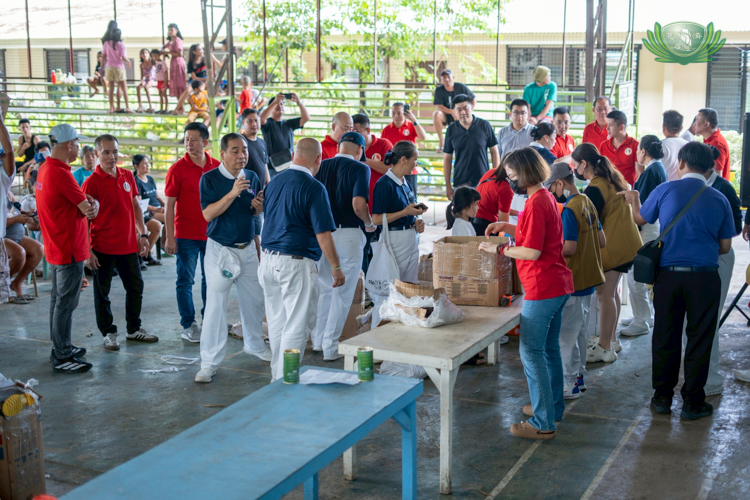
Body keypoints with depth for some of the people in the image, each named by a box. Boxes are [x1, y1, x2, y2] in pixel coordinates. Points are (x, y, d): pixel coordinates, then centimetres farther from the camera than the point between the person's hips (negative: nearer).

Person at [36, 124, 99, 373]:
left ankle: (61, 347, 28)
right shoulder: (60, 173, -22)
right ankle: (62, 357, 1)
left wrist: (89, 203, -9)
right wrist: (93, 204, 4)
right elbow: (88, 209, -17)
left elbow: (76, 203, 10)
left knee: (58, 299, 17)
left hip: (55, 248, 10)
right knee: (65, 303, -4)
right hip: (69, 250, -10)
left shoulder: (45, 170, 10)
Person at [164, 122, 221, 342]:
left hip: (212, 232, 4)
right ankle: (188, 326, 12)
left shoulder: (216, 167, 3)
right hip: (186, 235, -3)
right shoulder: (178, 169, -7)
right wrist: (170, 238, -10)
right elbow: (169, 205, -6)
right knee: (185, 281, 3)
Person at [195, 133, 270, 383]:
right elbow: (208, 213, -19)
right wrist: (232, 194, -28)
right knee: (216, 305, -5)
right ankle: (210, 362, 1)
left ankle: (254, 344, 38)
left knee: (254, 300, 15)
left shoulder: (252, 177, 5)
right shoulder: (210, 179, -9)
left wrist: (258, 207, -8)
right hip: (220, 248, -5)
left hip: (248, 248, 5)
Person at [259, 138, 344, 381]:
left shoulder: (273, 182, 9)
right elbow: (322, 234, -16)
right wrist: (336, 267, -6)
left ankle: (277, 375, 27)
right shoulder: (313, 188, -13)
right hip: (296, 263, -7)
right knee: (297, 325, 1)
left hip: (268, 259, 7)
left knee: (277, 323, 17)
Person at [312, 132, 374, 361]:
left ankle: (318, 340, 27)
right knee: (343, 292, 4)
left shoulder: (321, 166, 7)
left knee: (324, 288, 19)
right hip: (348, 233, -5)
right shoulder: (360, 169, -7)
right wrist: (370, 224, -1)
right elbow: (358, 204, -19)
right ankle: (331, 347, 7)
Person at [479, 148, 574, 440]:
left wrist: (498, 249, -12)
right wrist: (508, 227, 16)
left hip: (542, 289, -10)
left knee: (531, 353, -5)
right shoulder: (547, 198, 12)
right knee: (550, 349, 20)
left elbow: (532, 251, -22)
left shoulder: (536, 204, -19)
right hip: (559, 285, 10)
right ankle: (553, 407, 32)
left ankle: (543, 424, -1)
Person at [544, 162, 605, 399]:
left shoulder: (569, 210, -20)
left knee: (567, 334, 0)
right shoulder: (588, 203, 7)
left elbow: (569, 248, -24)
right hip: (588, 278, 9)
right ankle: (579, 375, 29)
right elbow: (602, 242, 11)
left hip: (573, 282, -9)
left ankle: (571, 385, 6)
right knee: (581, 330, 18)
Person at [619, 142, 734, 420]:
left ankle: (662, 398, 20)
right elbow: (725, 246, 5)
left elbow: (640, 218, 15)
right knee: (699, 340, 8)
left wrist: (634, 200, 36)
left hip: (668, 274, 1)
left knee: (665, 337, 11)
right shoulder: (719, 199, 1)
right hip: (704, 276, 0)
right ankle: (693, 403, 14)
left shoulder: (665, 191, -2)